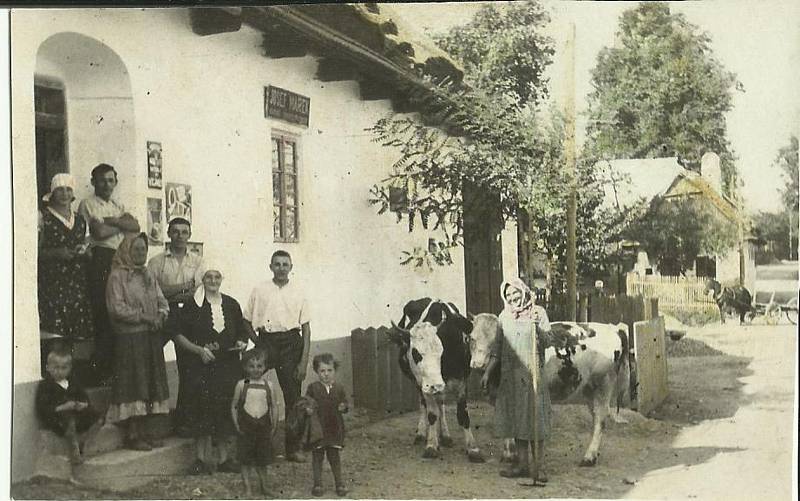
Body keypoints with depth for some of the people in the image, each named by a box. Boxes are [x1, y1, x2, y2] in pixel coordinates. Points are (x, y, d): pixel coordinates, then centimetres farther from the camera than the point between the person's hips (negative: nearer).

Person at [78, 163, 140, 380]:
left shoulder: (118, 207, 23)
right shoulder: (88, 204, 3)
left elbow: (136, 227, 7)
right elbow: (99, 232, -12)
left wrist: (113, 221, -7)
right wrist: (122, 224, 4)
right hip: (102, 259, -6)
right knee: (103, 312, -8)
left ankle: (118, 365, 8)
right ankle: (103, 368, -3)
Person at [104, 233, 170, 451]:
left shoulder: (148, 275, 17)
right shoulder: (117, 276, -5)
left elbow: (162, 302, 15)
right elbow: (117, 308, -14)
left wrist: (160, 316, -6)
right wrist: (144, 317, -14)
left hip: (151, 338, 7)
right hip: (129, 337, -7)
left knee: (149, 385, 6)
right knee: (133, 384, -7)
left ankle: (142, 431, 13)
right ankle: (132, 434, 0)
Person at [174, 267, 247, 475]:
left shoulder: (231, 305, 11)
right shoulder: (192, 306, 1)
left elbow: (241, 333, 19)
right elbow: (179, 336, 0)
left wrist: (241, 343, -2)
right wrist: (199, 349, -12)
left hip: (228, 365, 3)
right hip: (200, 366, -3)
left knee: (226, 410, 2)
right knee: (202, 410, -4)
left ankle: (225, 457, 11)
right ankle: (202, 458, 5)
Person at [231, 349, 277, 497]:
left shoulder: (268, 385, 1)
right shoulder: (241, 385, -3)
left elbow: (273, 407, 7)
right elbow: (234, 406, 2)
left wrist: (273, 426, 2)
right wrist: (237, 425, -4)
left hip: (263, 426, 2)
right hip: (246, 426, -1)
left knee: (263, 461, 12)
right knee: (246, 461, 4)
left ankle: (263, 486, 26)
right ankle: (248, 489, 13)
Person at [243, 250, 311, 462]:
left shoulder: (298, 293, 6)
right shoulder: (260, 291, 6)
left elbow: (306, 328, 5)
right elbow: (247, 321, 11)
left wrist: (303, 361, -1)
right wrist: (258, 343, -3)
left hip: (291, 343, 0)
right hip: (267, 341, 0)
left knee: (292, 397, 2)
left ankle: (292, 448, 12)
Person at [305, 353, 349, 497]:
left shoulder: (338, 388, 3)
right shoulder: (313, 388, -3)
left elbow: (345, 402, 9)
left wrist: (343, 407, -12)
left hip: (335, 427, 1)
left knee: (334, 456, 10)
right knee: (317, 456, 7)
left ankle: (339, 483, 20)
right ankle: (317, 484, 17)